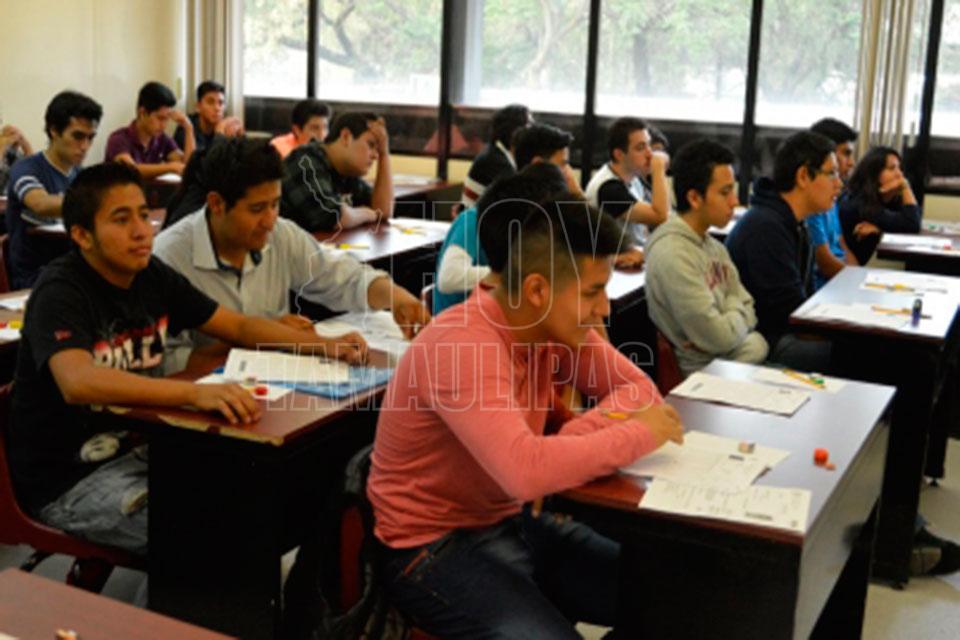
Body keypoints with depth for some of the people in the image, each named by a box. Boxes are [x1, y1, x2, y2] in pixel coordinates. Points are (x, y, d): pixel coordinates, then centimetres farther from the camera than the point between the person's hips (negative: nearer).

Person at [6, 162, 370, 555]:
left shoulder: (153, 277, 3)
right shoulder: (60, 294, -19)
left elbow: (239, 327, 11)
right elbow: (79, 382, -39)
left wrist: (325, 345, -3)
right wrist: (196, 393, -49)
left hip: (134, 446, 7)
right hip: (68, 479, -7)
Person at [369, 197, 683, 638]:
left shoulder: (553, 324, -4)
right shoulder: (462, 347, -29)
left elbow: (636, 386, 3)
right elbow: (526, 471, -40)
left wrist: (576, 435, -19)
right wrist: (640, 434, -26)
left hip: (510, 522, 8)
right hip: (435, 547, -8)